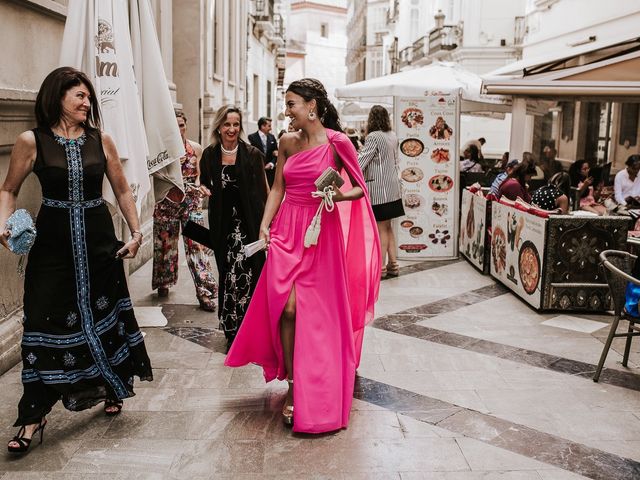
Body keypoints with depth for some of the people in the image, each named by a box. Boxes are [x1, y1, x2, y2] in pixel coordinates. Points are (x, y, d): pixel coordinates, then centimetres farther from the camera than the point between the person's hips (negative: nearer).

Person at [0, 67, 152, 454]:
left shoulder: (101, 140, 2)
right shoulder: (31, 142, -4)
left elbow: (123, 190, 10)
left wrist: (136, 232, 4)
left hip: (99, 241, 2)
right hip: (54, 243, -2)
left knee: (105, 314, 11)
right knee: (46, 323, -2)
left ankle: (113, 390, 33)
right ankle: (34, 416, 9)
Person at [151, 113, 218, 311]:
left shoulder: (195, 148, 4)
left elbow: (199, 174, 7)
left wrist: (198, 185, -13)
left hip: (191, 201, 0)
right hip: (167, 201, 0)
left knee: (196, 244, -7)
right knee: (166, 243, 12)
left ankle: (205, 293, -6)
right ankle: (164, 283, 35)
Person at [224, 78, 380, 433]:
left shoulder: (337, 142, -5)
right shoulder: (287, 143, 8)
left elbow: (360, 188, 0)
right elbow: (277, 188, 11)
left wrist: (339, 195, -20)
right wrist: (265, 225, 0)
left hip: (321, 234, -3)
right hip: (286, 231, 3)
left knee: (317, 315, 2)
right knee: (287, 307, -8)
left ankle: (317, 395, 21)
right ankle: (293, 386, 8)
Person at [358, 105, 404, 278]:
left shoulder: (374, 137, -15)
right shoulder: (393, 136, 9)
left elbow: (361, 161, -19)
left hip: (378, 189, -8)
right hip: (391, 187, 8)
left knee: (381, 228, -2)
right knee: (387, 227, 14)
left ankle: (381, 268, 4)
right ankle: (393, 264, 17)